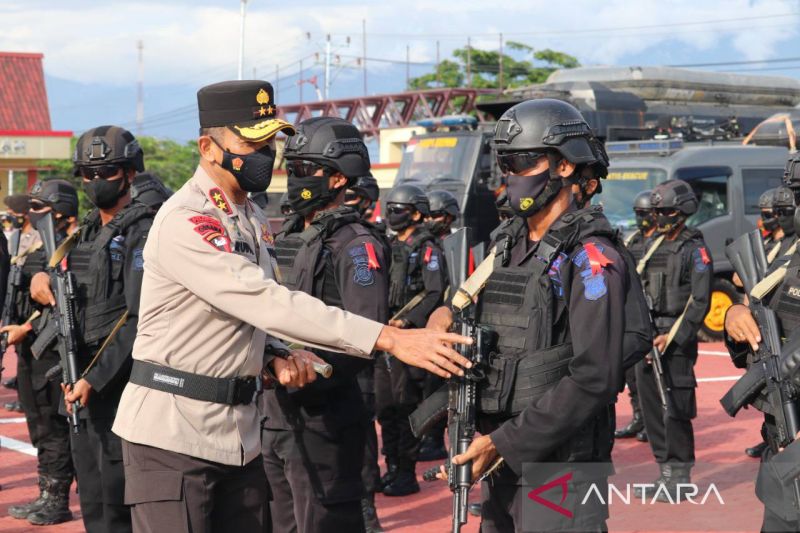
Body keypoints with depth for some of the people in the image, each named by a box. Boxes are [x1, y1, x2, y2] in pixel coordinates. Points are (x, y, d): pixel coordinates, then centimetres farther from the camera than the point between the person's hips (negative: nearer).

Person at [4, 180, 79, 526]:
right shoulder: (35, 248, 17)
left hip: (51, 350, -10)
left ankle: (57, 501, 0)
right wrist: (11, 326, 13)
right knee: (39, 426, 14)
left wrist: (28, 328, -20)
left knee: (53, 427, -5)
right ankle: (46, 494, 22)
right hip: (30, 350, 10)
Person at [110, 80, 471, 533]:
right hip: (172, 432, -8)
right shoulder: (185, 223, -18)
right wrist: (391, 339, -33)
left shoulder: (255, 222, 12)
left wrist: (278, 356, -4)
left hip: (239, 431, 8)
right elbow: (268, 303, -28)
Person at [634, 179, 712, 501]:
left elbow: (700, 302, -12)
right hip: (647, 339, 8)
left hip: (677, 341, -8)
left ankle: (681, 478, 1)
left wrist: (673, 338, -18)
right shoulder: (654, 247, 16)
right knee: (651, 406, 9)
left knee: (676, 410, -7)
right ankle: (666, 473, 18)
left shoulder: (695, 250, -6)